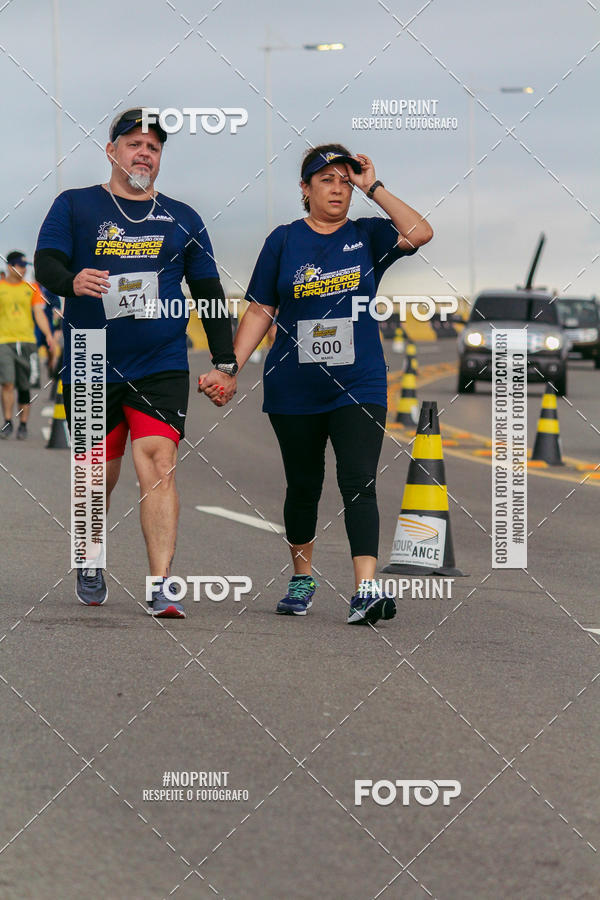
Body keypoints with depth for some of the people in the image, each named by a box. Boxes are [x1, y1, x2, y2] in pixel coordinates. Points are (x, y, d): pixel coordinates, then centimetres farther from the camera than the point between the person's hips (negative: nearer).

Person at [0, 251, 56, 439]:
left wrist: (48, 335, -8)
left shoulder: (31, 288, 10)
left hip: (27, 341, 2)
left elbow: (39, 313, 5)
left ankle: (23, 425, 12)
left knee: (24, 387, 4)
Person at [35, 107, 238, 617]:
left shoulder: (182, 220, 13)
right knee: (100, 475, 8)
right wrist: (72, 281, -30)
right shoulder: (75, 207, 7)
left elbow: (210, 295, 16)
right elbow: (46, 265, -7)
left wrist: (225, 363, 9)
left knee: (158, 465, -16)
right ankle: (91, 566, 34)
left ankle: (161, 588, -20)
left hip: (162, 368, 0)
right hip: (91, 366, 0)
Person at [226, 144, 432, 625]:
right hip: (294, 391, 1)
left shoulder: (367, 236, 3)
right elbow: (260, 312, 5)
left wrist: (373, 188, -11)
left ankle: (366, 589, -22)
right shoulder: (284, 240, 3)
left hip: (359, 387, -1)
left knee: (358, 483, -13)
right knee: (303, 487, 12)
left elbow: (420, 233, -15)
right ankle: (302, 578, 31)